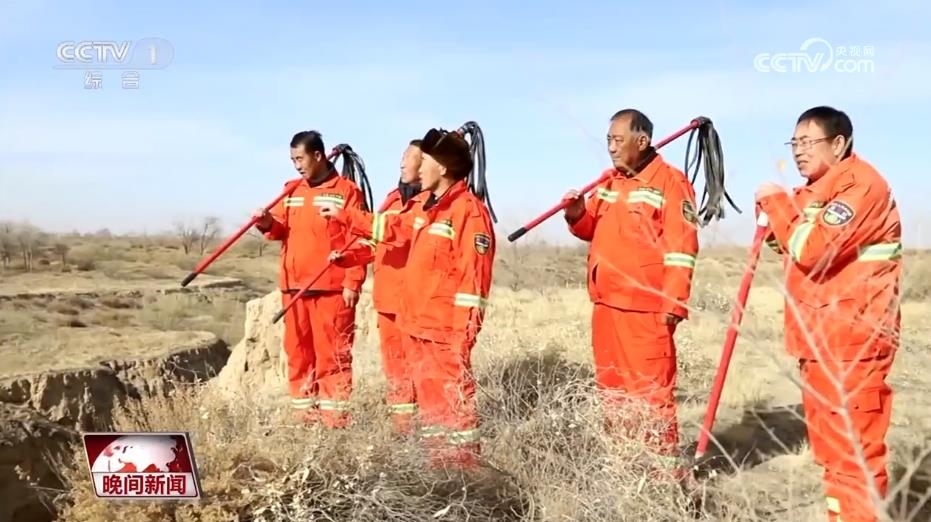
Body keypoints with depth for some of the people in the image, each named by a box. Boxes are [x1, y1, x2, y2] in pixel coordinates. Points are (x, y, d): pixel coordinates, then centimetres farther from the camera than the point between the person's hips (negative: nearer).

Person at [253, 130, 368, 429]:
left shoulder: (347, 191, -4)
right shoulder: (291, 191, 16)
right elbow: (282, 230, 16)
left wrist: (352, 284, -14)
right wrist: (269, 224, -7)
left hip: (331, 289, -6)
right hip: (293, 287, 7)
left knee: (332, 356, -4)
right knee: (298, 354, 11)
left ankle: (336, 421, 2)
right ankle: (304, 418, 21)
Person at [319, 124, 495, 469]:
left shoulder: (469, 209, -15)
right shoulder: (425, 207, 15)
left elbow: (475, 274, -19)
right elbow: (391, 227, 32)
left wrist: (465, 329, -22)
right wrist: (344, 216, 34)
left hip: (446, 328, -10)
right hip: (416, 323, 10)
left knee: (453, 400, -5)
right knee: (429, 397, 15)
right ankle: (440, 464, 25)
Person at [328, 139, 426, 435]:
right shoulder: (395, 197, 18)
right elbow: (377, 241, 24)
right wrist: (346, 256, 10)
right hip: (387, 293, 8)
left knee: (413, 360, -5)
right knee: (393, 358, 15)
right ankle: (400, 413, 26)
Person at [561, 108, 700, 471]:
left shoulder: (670, 182, -8)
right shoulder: (608, 182, 15)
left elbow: (681, 247, -14)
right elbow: (593, 229, 22)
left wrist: (674, 303, -18)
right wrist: (577, 215, 0)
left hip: (646, 307, -8)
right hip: (606, 303, 8)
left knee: (651, 390, -6)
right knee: (611, 386, 15)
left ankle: (663, 467, 5)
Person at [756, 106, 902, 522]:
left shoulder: (861, 184, -13)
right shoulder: (815, 190, 17)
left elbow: (813, 250, -23)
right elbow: (801, 249, 23)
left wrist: (776, 202, -11)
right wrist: (776, 220, 6)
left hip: (852, 339, -10)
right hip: (818, 337, 10)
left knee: (853, 445, -7)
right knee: (828, 441, 16)